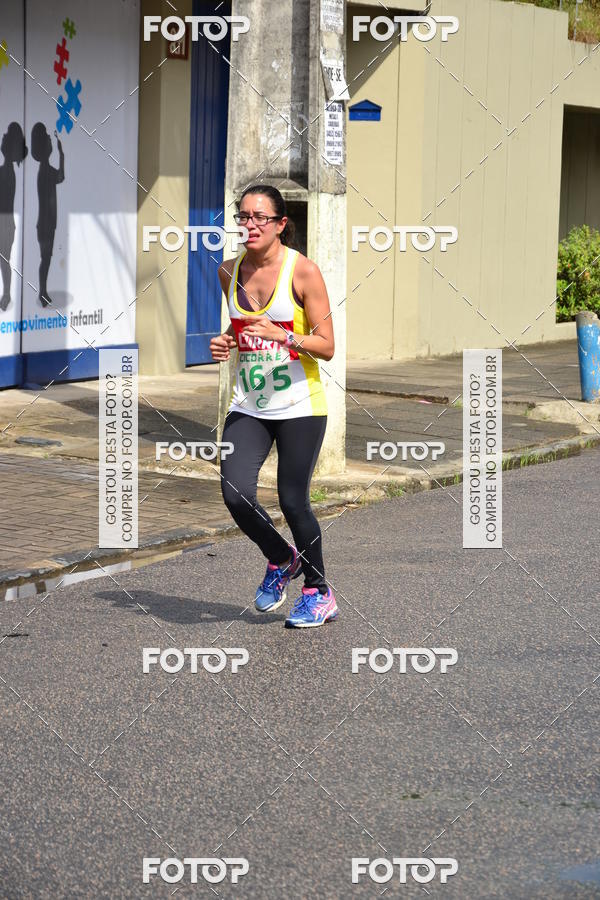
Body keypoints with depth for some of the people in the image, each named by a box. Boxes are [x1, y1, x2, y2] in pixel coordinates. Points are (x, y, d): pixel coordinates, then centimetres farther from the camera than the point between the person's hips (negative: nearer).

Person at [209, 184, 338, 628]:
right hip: (248, 405, 4)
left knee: (293, 501, -2)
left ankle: (319, 591, 21)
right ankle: (281, 559, 19)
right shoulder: (230, 271, 6)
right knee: (236, 495, -11)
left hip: (300, 407, -4)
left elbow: (327, 346, -10)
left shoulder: (304, 271, -10)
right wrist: (226, 342, 2)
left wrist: (281, 335, -25)